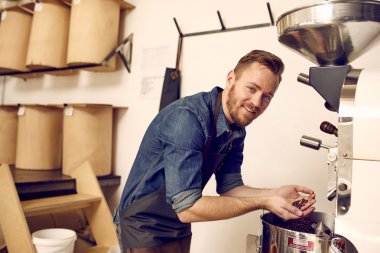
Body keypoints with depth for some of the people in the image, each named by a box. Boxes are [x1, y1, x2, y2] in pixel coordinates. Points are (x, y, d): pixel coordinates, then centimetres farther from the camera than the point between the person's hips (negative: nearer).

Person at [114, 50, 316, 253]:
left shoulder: (237, 131, -4)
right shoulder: (187, 118, -29)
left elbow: (229, 188, -1)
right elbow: (186, 207, -31)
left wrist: (275, 194, -16)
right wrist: (262, 203, -26)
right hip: (145, 229, -7)